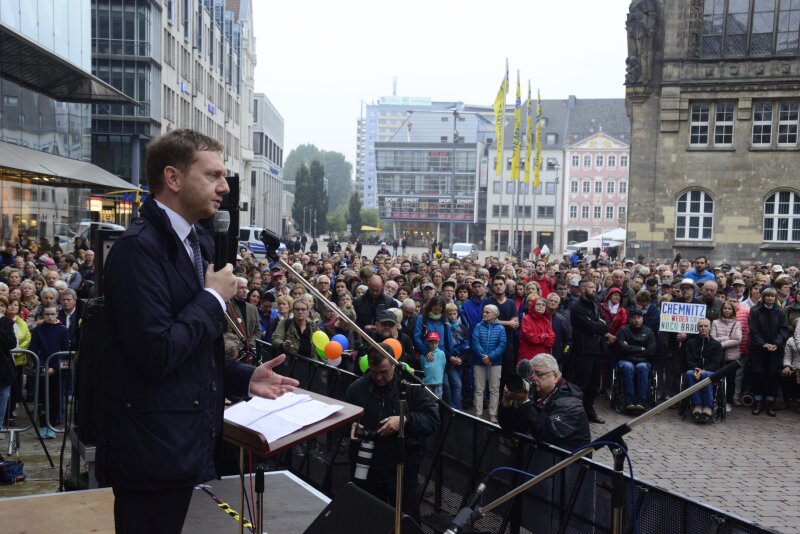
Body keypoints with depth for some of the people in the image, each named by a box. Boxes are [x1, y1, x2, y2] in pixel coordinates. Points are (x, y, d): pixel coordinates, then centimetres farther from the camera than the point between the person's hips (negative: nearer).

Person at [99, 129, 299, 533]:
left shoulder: (199, 242, 10)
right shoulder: (138, 247, -19)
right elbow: (157, 353, -27)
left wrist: (244, 378, 7)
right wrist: (214, 298, -15)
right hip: (155, 453, -9)